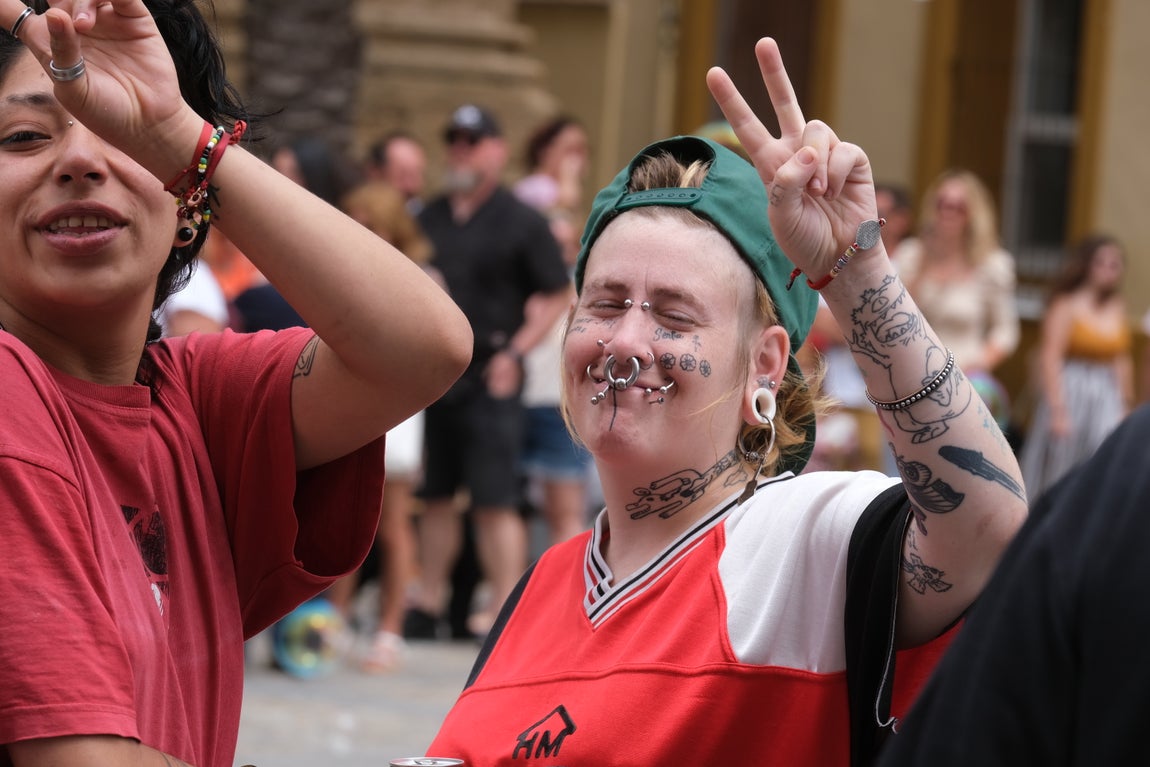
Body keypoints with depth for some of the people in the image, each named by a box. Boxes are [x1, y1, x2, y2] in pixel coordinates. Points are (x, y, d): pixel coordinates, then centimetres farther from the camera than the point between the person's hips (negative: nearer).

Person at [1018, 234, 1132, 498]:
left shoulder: (1117, 307, 7)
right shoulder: (1066, 305, -9)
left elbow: (1122, 360, 13)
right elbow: (1050, 358, -13)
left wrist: (1126, 405, 13)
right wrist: (1057, 409, -18)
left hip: (1106, 397, 4)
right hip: (1070, 394, -4)